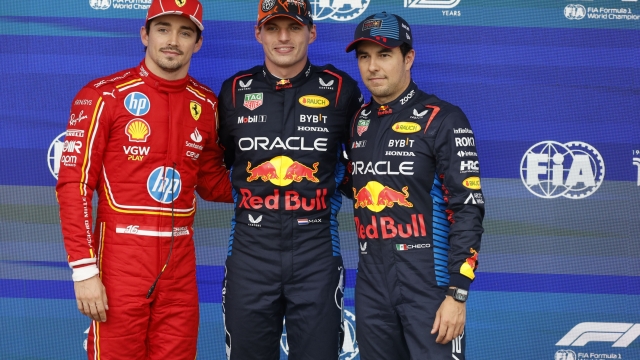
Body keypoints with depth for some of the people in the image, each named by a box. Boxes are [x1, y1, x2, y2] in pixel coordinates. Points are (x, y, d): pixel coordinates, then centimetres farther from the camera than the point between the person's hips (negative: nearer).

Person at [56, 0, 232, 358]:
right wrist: (84, 268, -14)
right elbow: (74, 184, -8)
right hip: (120, 257, -4)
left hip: (180, 261, 4)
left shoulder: (206, 104, 8)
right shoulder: (104, 95, -5)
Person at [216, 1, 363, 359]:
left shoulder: (341, 89, 1)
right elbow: (218, 163, 19)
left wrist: (333, 192, 8)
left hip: (316, 249, -1)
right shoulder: (235, 91, 6)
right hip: (251, 249, 2)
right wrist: (243, 200, 11)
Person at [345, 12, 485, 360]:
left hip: (429, 281, -5)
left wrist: (457, 293, -16)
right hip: (371, 284, 6)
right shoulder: (359, 122, 10)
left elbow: (468, 209, -12)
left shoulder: (443, 119, -7)